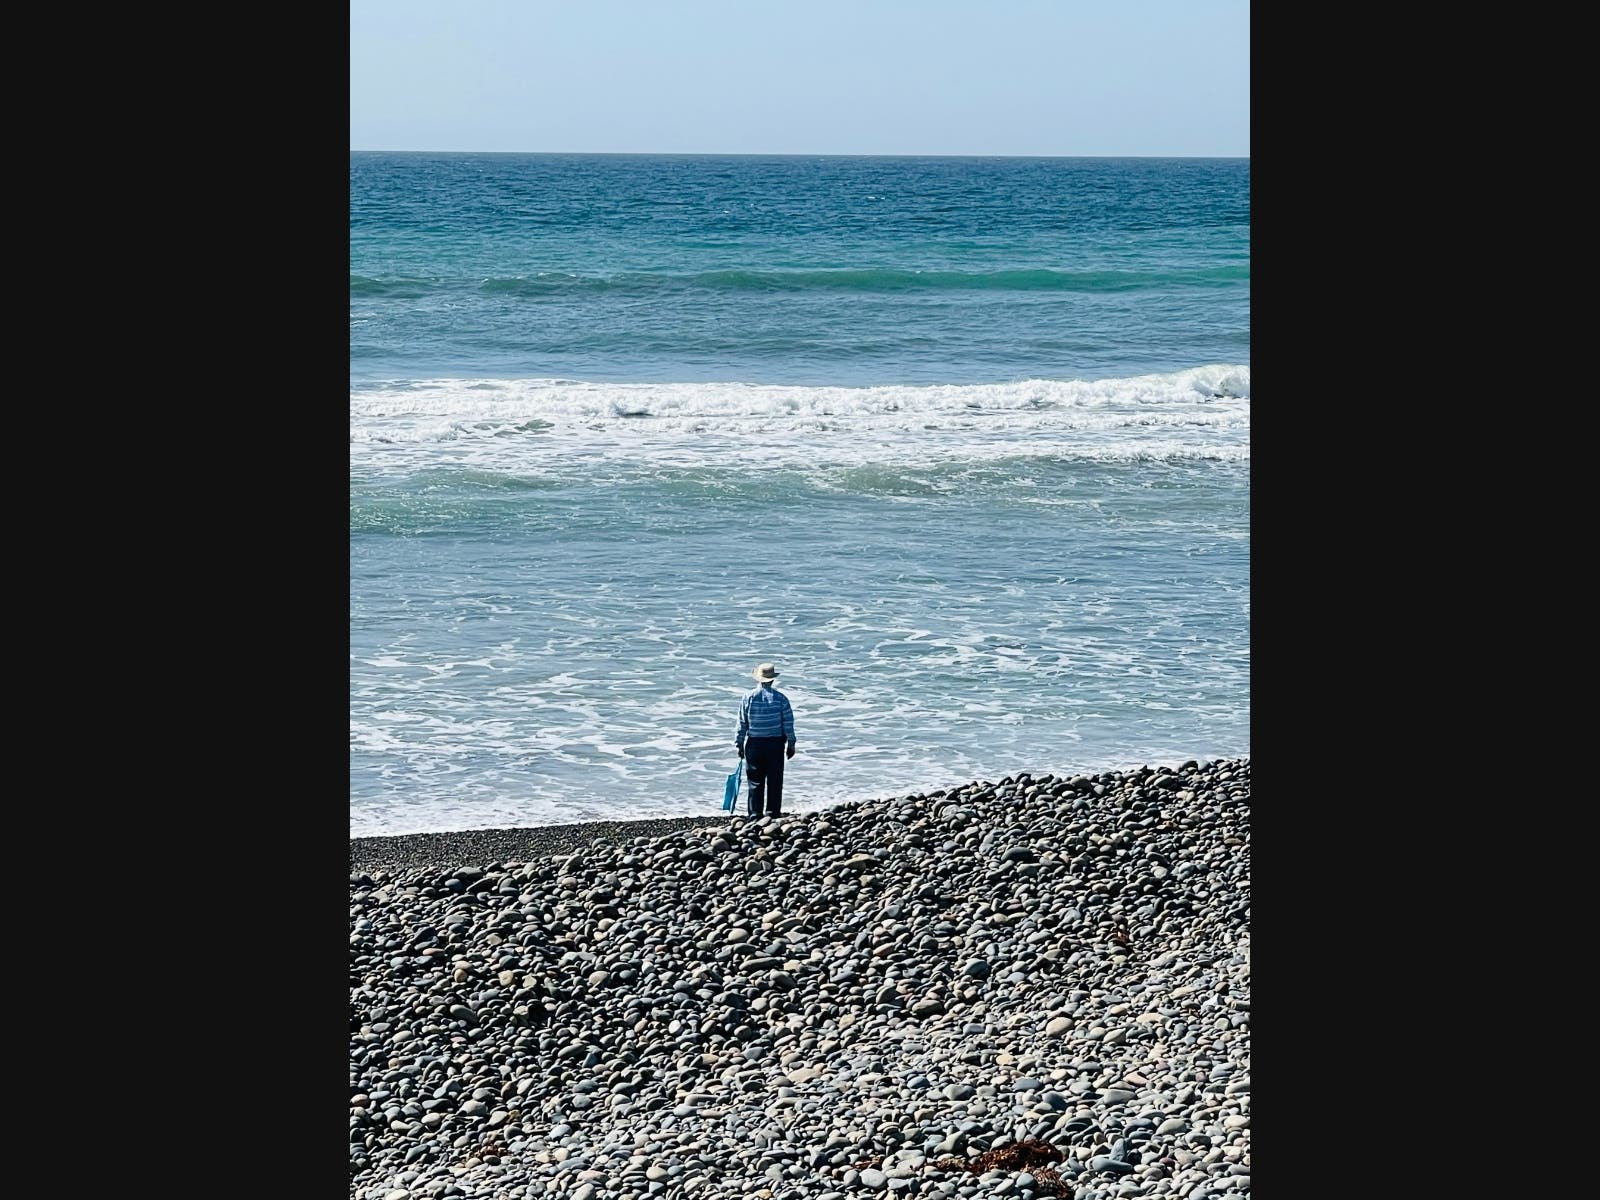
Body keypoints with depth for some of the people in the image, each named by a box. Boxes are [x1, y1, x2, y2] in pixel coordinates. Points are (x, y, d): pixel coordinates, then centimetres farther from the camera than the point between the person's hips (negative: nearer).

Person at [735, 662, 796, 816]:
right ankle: (773, 812, 8)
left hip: (754, 744, 0)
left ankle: (755, 813, 5)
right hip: (776, 743, 0)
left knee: (755, 781, 5)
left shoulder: (748, 698, -4)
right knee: (775, 781, 7)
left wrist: (739, 744, 8)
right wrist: (791, 744, 7)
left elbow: (742, 724, 0)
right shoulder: (780, 698, -6)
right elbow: (788, 724, -3)